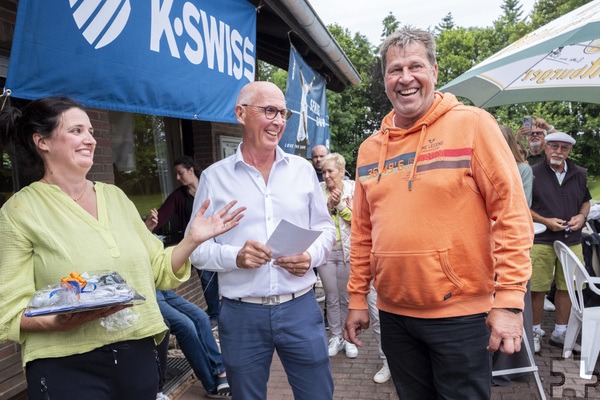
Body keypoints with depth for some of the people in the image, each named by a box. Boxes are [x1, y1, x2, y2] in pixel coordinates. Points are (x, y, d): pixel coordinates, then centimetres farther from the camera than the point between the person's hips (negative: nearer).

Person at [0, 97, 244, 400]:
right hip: (67, 367, -4)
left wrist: (192, 239, -5)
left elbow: (158, 270, 10)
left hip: (137, 355, 5)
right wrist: (61, 321, -25)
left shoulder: (115, 196, 8)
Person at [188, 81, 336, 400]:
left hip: (300, 308, 2)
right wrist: (233, 256, -18)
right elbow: (195, 246, 0)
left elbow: (325, 229, 10)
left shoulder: (303, 170, 6)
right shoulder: (214, 176, -1)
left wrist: (311, 256, -10)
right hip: (241, 314, -1)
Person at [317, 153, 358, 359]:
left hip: (347, 251, -1)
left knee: (347, 298, 10)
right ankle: (336, 336, 25)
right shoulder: (319, 191, 1)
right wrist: (329, 204, -16)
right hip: (325, 250, 1)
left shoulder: (353, 189, -3)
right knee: (331, 298, 11)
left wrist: (340, 204, -15)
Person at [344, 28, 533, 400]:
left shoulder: (473, 124, -8)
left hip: (461, 313, -4)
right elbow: (363, 231, 10)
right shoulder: (370, 148, 6)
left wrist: (509, 300, -15)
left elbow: (511, 213, -11)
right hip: (393, 314, 5)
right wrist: (357, 298, 10)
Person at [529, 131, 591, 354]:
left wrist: (581, 216, 0)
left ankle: (560, 333, 25)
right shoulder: (534, 173, -4)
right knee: (537, 289, -1)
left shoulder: (579, 174, 11)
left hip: (572, 241, 5)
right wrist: (546, 221, -13)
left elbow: (586, 201, 22)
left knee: (567, 287, 10)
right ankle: (535, 331, 16)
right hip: (541, 241, -4)